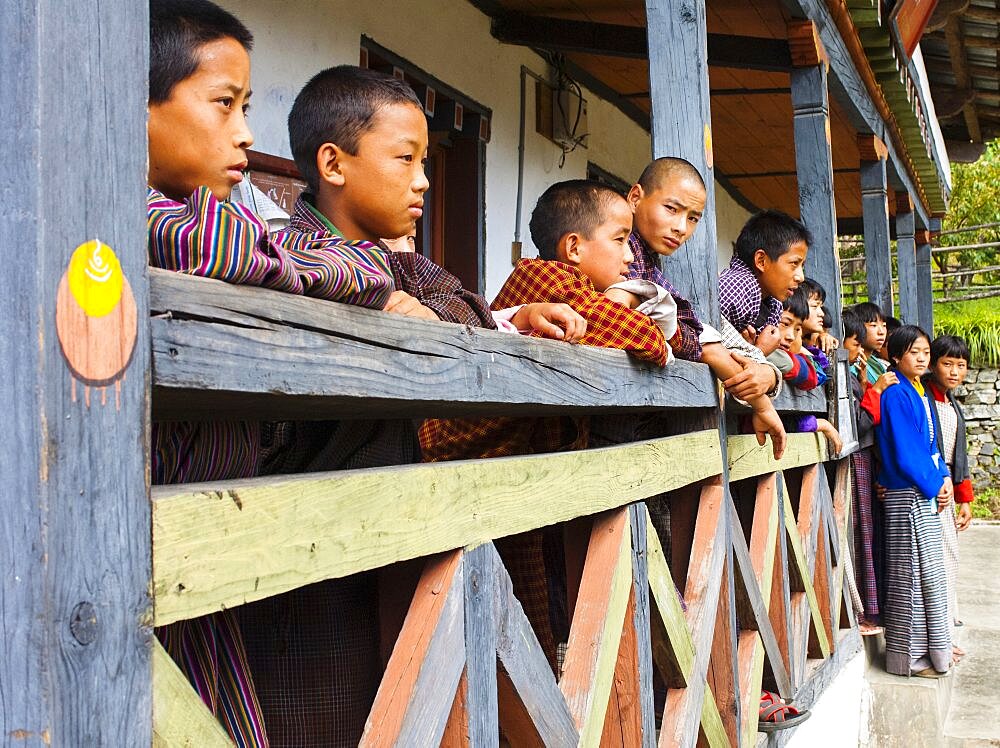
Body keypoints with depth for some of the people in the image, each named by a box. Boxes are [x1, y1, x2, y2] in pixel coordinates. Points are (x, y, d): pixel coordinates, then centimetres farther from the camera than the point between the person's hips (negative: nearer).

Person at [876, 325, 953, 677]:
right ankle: (911, 655, 6)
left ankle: (934, 646, 26)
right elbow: (905, 452, -18)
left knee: (931, 572, 15)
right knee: (914, 574, -3)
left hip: (928, 494, 9)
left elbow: (930, 444, 15)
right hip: (908, 496, -9)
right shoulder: (896, 395, -14)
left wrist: (945, 479, 2)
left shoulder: (919, 393, 14)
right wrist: (935, 485, -13)